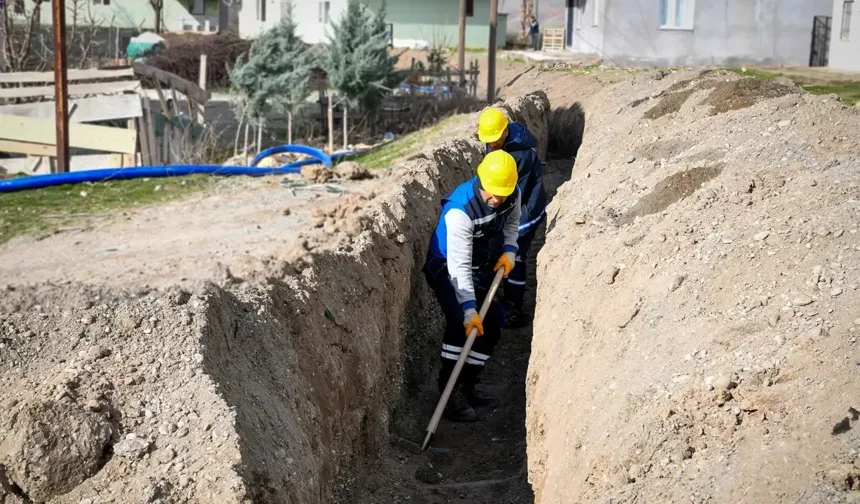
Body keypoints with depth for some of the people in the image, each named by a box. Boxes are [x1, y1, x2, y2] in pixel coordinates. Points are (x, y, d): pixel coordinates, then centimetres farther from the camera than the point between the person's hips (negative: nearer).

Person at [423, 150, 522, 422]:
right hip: (447, 269, -7)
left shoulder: (513, 194, -15)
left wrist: (509, 251, -9)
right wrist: (469, 310, -39)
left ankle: (467, 387, 21)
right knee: (461, 323, -27)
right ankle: (451, 393, -20)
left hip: (483, 269, 7)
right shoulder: (460, 210, -35)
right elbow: (459, 266, -36)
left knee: (491, 327, 8)